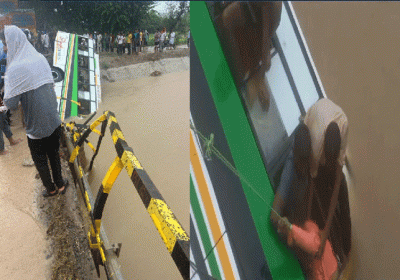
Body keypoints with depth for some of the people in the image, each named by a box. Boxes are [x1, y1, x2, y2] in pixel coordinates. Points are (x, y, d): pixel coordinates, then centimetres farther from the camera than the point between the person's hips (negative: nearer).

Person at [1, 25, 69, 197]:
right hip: (54, 122, 6)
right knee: (54, 154, 23)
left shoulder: (16, 68, -22)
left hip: (36, 127, -6)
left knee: (40, 160, 17)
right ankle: (60, 184, 37)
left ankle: (50, 189, 34)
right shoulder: (40, 58, -1)